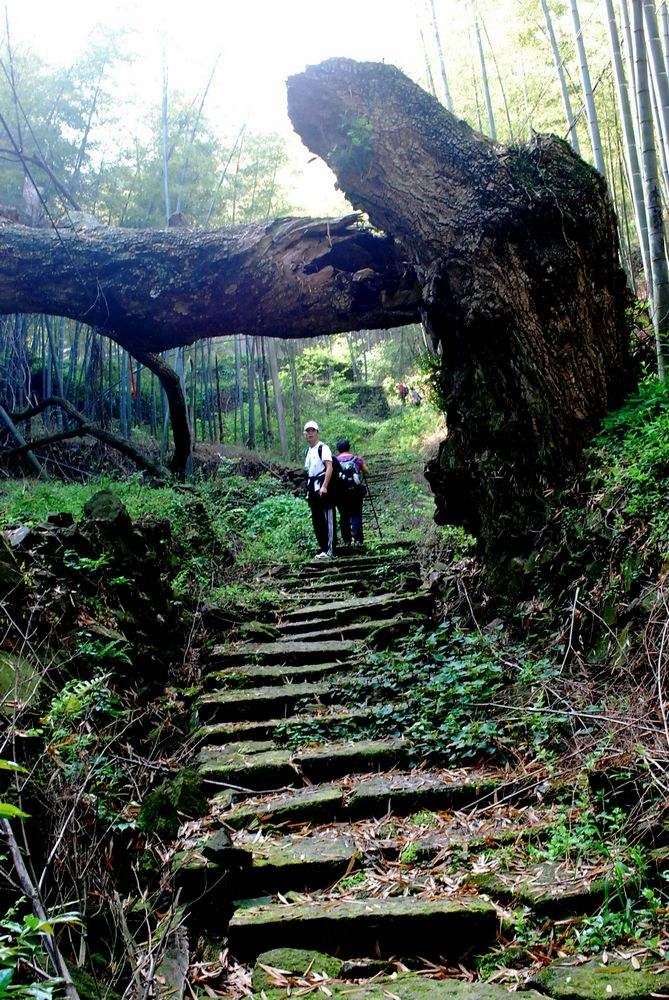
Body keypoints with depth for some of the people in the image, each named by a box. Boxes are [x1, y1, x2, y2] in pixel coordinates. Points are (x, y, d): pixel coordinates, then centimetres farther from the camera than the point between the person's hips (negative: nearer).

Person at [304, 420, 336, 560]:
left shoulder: (323, 447, -6)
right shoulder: (308, 451, 18)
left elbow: (329, 467, -16)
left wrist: (324, 486, -23)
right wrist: (308, 490, 17)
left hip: (323, 489, -9)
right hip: (313, 490, 9)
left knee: (327, 520, -7)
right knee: (317, 520, 11)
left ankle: (330, 551, -7)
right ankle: (323, 547, 19)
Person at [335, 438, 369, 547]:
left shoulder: (335, 461, -1)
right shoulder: (357, 459, 1)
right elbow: (366, 471, 11)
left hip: (341, 492, 0)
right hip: (356, 491, 0)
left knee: (344, 516, 10)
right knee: (356, 514, 7)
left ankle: (347, 540, 8)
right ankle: (357, 539, -4)